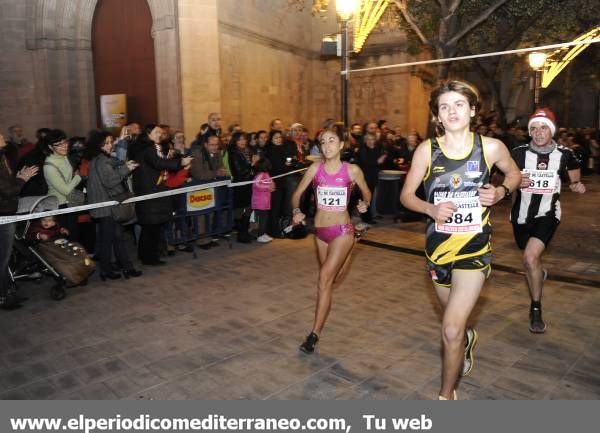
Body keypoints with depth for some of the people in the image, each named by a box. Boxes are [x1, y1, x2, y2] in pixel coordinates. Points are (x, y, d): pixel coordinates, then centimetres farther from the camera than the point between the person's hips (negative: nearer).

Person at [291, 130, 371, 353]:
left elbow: (367, 192, 10)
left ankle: (314, 334, -8)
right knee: (327, 278, 20)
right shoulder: (315, 168, -2)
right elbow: (297, 194, 5)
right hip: (320, 230, 4)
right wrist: (296, 211, -14)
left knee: (325, 278, -14)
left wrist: (365, 204, -11)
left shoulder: (352, 170, -6)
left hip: (342, 231, -4)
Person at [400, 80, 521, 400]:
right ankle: (467, 338, 62)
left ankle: (446, 395, 15)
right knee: (454, 319, 25)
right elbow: (406, 195, 0)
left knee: (451, 330, -10)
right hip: (438, 247, 3)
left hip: (474, 249, -2)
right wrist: (431, 209, -20)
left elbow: (514, 174, 12)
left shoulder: (490, 147, -8)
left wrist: (501, 192, -10)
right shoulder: (427, 150, -8)